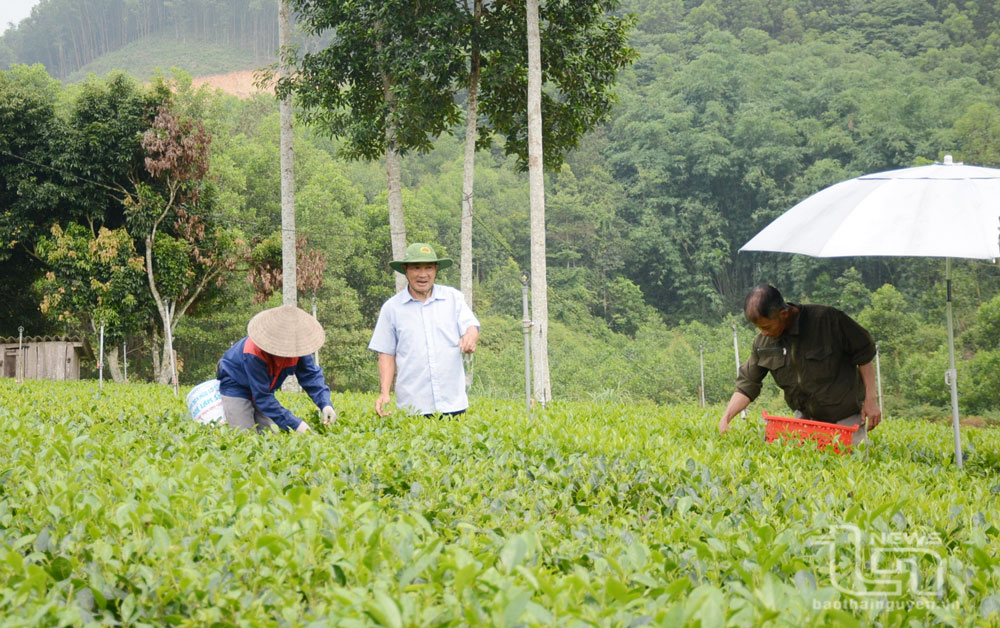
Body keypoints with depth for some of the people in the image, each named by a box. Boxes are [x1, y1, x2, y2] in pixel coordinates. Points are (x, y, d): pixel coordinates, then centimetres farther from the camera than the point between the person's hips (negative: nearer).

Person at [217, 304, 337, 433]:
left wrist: (325, 404, -36)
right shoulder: (254, 353, -39)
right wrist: (294, 424, -41)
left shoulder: (296, 345, -22)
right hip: (235, 387, -6)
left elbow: (311, 375, -17)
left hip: (264, 389, 6)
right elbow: (262, 397, -37)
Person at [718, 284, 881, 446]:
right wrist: (725, 418, -13)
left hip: (847, 416, -4)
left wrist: (871, 399, -11)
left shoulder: (826, 319, -19)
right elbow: (746, 384, 1)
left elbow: (864, 353, -10)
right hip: (806, 417, 4)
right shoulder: (762, 343, -5)